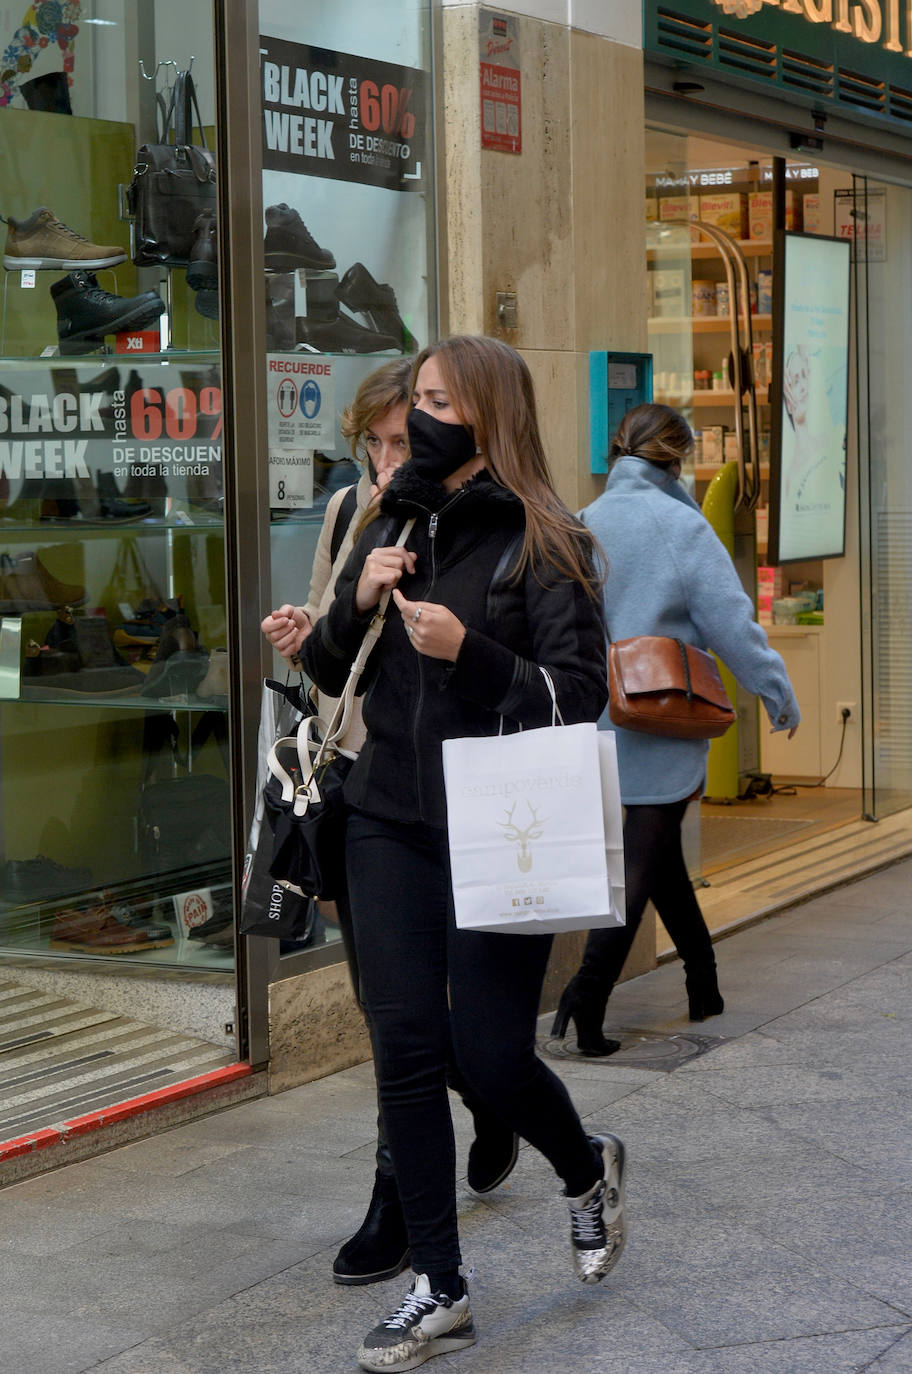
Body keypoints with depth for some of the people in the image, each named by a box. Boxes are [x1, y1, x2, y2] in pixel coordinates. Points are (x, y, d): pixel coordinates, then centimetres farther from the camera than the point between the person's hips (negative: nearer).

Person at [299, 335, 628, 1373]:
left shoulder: (542, 544, -8)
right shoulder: (393, 527, 10)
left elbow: (578, 698, -11)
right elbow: (329, 674, 14)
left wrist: (468, 651, -24)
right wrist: (355, 602, -6)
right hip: (390, 827, 5)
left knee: (490, 1056, -3)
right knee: (406, 1050, 3)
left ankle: (587, 1173, 32)